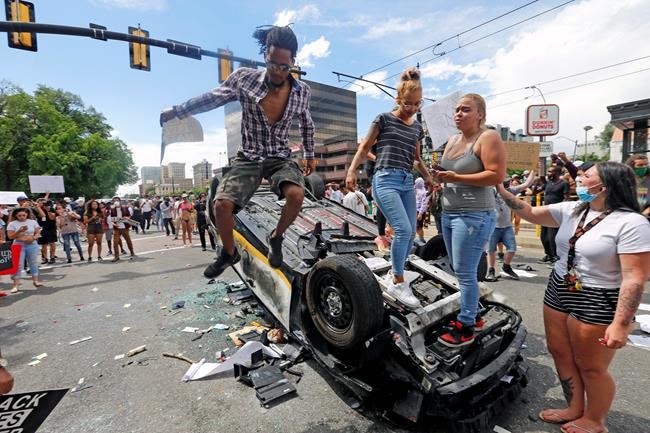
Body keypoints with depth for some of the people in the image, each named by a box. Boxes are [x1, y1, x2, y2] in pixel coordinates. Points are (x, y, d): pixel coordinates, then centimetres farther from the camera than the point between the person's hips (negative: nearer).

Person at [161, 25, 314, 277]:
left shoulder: (302, 91, -2)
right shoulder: (244, 78, -7)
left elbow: (307, 124, 16)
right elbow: (210, 100, 3)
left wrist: (310, 155, 22)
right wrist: (171, 112, 4)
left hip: (280, 159, 0)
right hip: (248, 158, 0)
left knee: (296, 194, -32)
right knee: (222, 204, -22)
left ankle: (276, 238, -1)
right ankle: (229, 253, 9)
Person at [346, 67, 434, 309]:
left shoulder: (417, 127, 19)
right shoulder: (384, 119, 3)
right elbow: (365, 147, 5)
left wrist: (428, 177, 12)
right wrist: (352, 170, -6)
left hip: (407, 182, 7)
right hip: (385, 179, -7)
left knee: (410, 233, 3)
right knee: (403, 229, -18)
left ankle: (393, 275, 21)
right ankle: (398, 283, -3)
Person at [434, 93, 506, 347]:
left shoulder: (488, 137, -8)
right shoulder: (452, 140, 16)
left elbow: (497, 175, -17)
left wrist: (456, 178, -20)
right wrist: (440, 176, 1)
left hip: (474, 215, -8)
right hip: (448, 214, 9)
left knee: (465, 273, -4)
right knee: (461, 271, 15)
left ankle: (466, 327, 10)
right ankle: (473, 314, 30)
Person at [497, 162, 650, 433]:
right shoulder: (571, 209, 4)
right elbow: (530, 213, 8)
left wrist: (621, 324, -22)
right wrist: (501, 190, -3)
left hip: (597, 304, -6)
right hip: (557, 291, 7)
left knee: (591, 367, 9)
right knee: (560, 353, 16)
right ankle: (574, 409, 36)